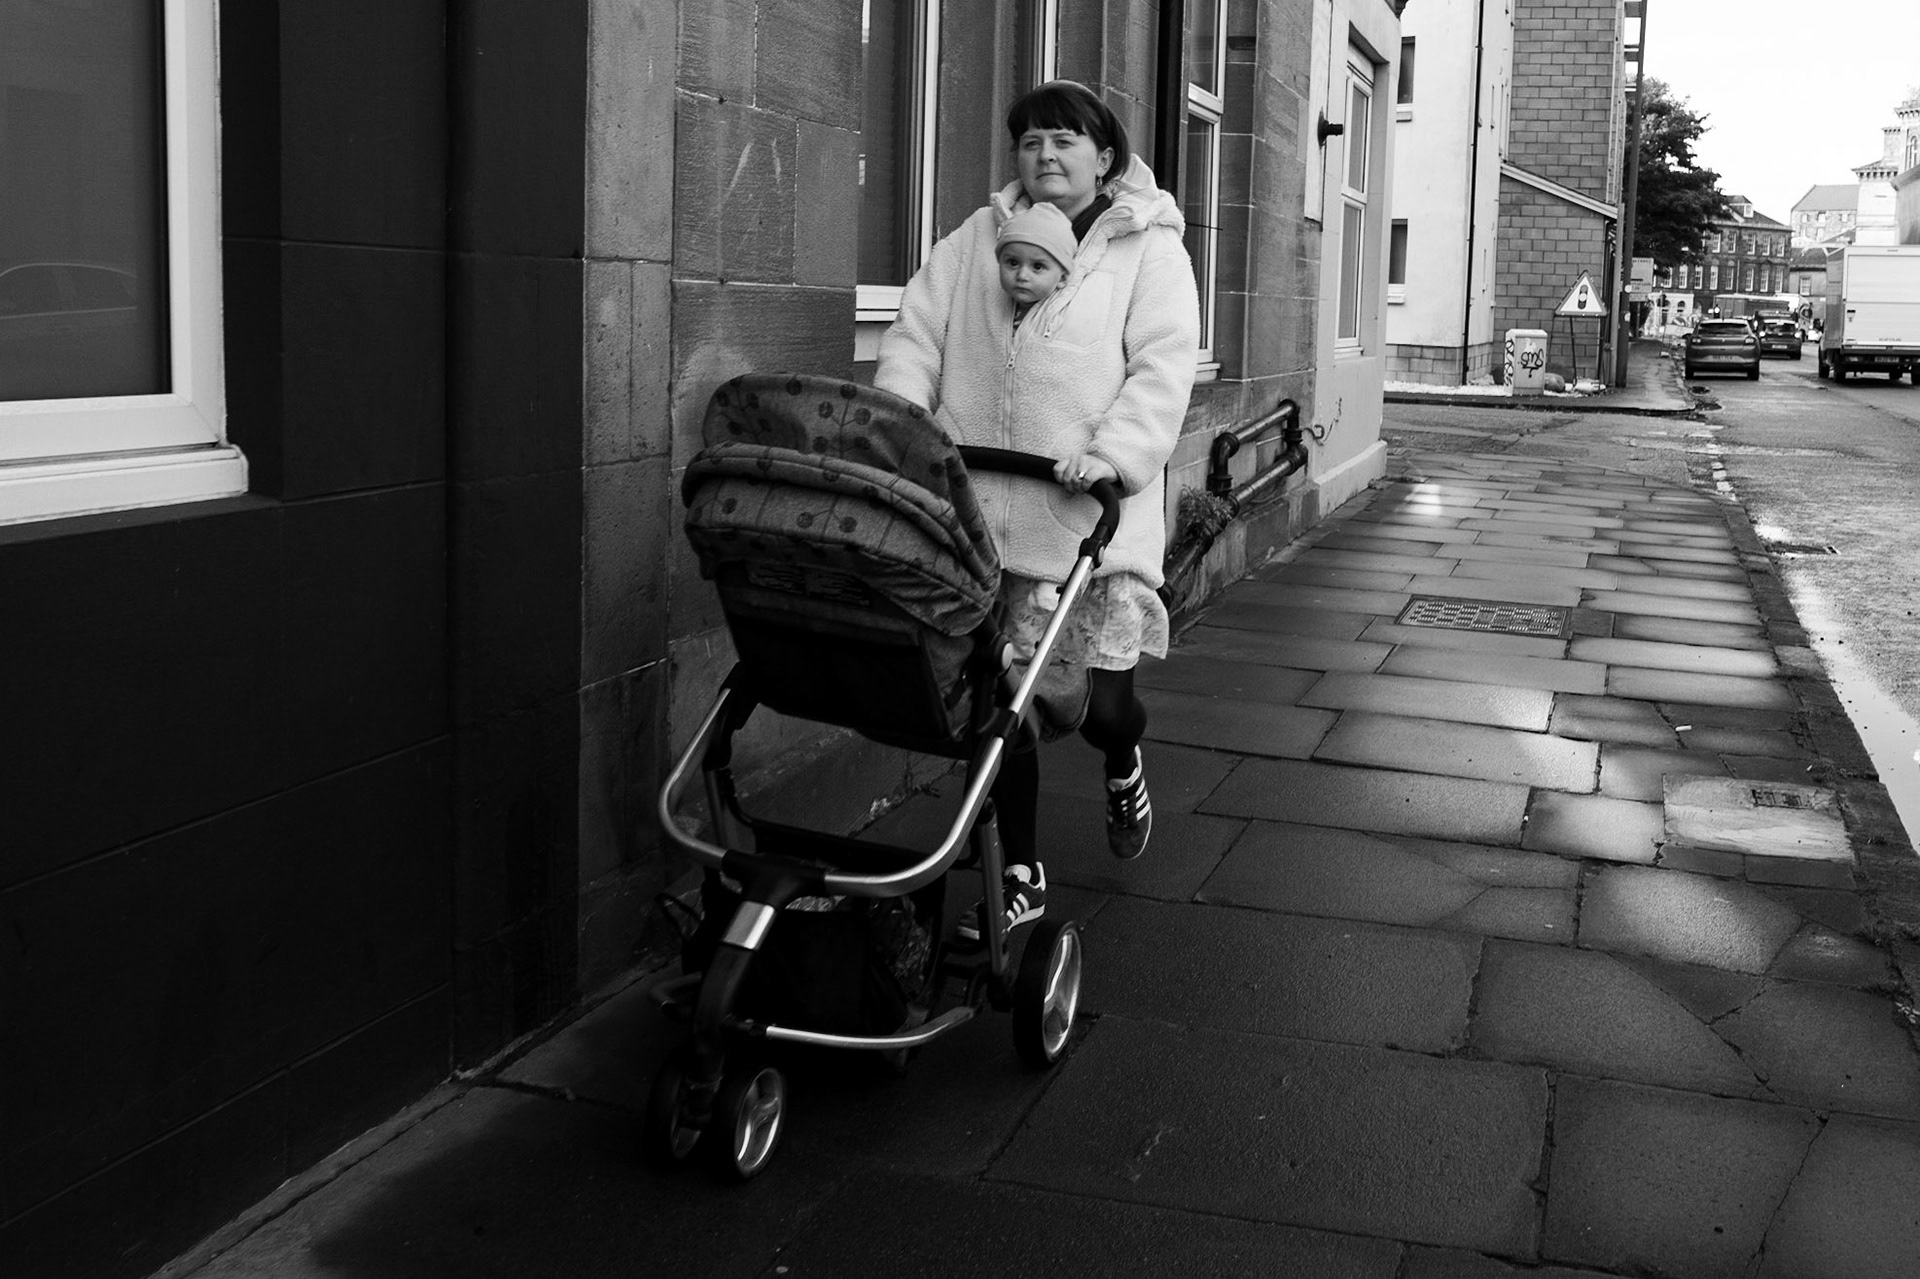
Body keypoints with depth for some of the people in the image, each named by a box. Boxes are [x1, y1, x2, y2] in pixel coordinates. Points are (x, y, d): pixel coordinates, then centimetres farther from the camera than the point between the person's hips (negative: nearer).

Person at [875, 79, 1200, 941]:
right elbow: (915, 338, 9)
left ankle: (1122, 763, 37)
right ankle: (1019, 877, 17)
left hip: (1092, 518, -3)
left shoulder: (1149, 247, 5)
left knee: (1099, 700, -1)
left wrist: (1114, 451, -22)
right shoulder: (974, 241, 16)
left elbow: (1162, 365, -6)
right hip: (983, 512, 3)